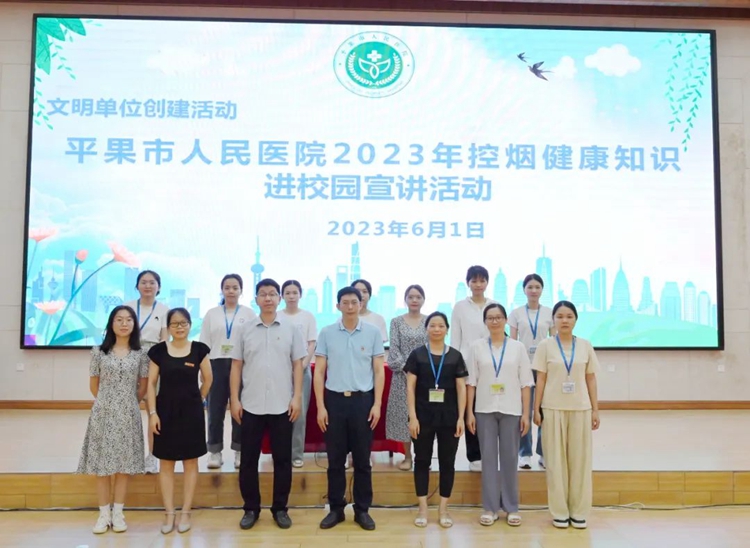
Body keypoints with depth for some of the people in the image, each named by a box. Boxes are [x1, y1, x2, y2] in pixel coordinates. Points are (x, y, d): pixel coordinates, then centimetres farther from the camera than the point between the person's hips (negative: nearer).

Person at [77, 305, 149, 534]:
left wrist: (128, 403, 12)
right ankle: (104, 513, 15)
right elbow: (93, 385, 9)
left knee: (124, 463, 5)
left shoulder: (140, 354, 1)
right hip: (103, 414, 0)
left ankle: (118, 513, 16)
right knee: (101, 464, 3)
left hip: (128, 415, 0)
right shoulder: (99, 352, 0)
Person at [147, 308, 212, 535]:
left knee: (190, 462, 7)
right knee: (166, 463, 7)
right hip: (166, 411, 0)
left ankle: (185, 512, 17)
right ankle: (169, 513, 17)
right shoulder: (158, 350, -3)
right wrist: (152, 412, -7)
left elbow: (208, 379, 8)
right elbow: (151, 384, -1)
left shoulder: (199, 349, -3)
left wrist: (196, 400, 9)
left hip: (191, 412, 0)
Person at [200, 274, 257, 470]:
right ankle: (215, 453, 13)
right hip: (217, 365, 1)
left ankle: (240, 452, 14)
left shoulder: (249, 313, 4)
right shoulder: (211, 314, 9)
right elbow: (204, 344, 8)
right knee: (215, 410, 3)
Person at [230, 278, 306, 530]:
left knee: (282, 459, 6)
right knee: (248, 459, 7)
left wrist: (297, 397, -4)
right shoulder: (246, 329, 4)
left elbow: (297, 365, 2)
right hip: (251, 405, 1)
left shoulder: (291, 329, 2)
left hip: (282, 405, -1)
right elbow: (236, 366, 6)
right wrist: (234, 399, 0)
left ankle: (280, 508, 20)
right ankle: (251, 508, 20)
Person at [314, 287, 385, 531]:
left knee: (362, 460, 7)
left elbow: (379, 371, 3)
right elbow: (319, 372, 2)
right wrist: (320, 406, -4)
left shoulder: (373, 332, 1)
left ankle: (362, 510, 19)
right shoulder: (326, 333, 1)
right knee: (335, 460, 8)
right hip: (335, 399, 0)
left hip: (362, 399, 0)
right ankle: (336, 509, 21)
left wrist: (377, 404, -4)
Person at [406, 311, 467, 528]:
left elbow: (461, 388, 4)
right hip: (423, 416, -1)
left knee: (447, 462, 7)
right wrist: (412, 416, -8)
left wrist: (461, 418, -3)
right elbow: (410, 387, -2)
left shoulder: (455, 356, 4)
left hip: (449, 416, 1)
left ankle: (443, 509, 18)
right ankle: (422, 509, 16)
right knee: (422, 460, 6)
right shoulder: (417, 354, 0)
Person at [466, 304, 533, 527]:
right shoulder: (477, 346, 2)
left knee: (510, 458, 5)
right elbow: (471, 382, 2)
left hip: (511, 410, 0)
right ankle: (490, 507, 14)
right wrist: (469, 412, -2)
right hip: (485, 410, 0)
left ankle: (511, 507, 17)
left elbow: (526, 383, 3)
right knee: (488, 457, 4)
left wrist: (525, 414, -2)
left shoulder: (518, 347, 2)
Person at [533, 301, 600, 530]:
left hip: (580, 409, 2)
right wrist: (536, 409, -3)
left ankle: (578, 511, 16)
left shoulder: (585, 346, 4)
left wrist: (595, 409, 4)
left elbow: (591, 379, 7)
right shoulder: (545, 346, -1)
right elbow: (540, 379, 0)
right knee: (556, 460, 4)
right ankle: (560, 512, 13)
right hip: (553, 409, -1)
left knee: (580, 459, 5)